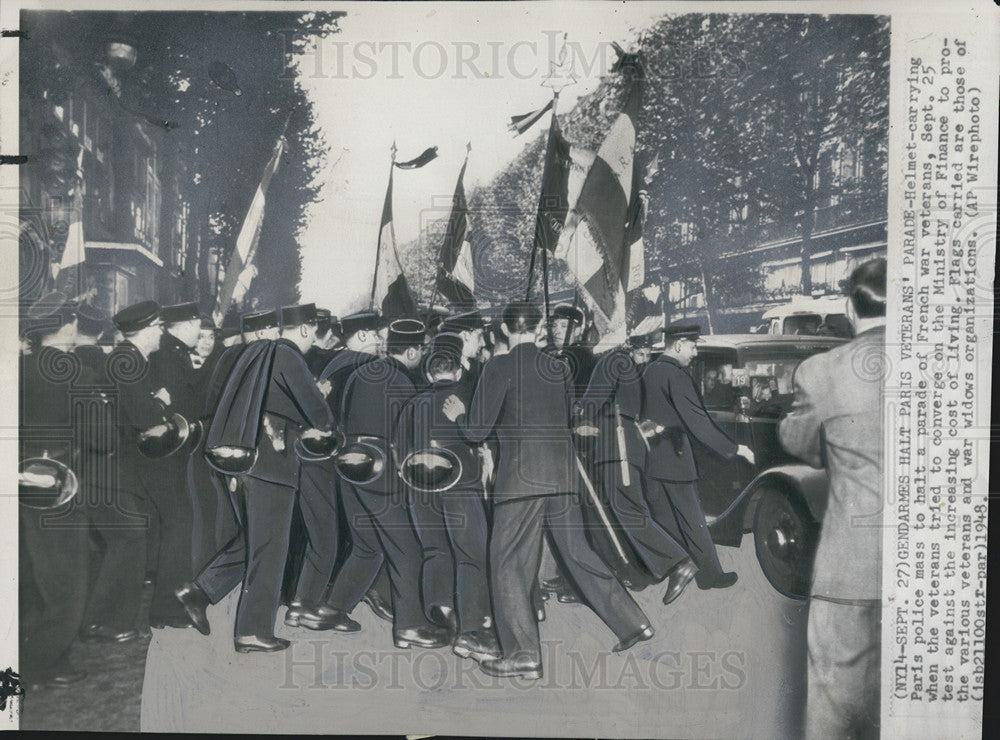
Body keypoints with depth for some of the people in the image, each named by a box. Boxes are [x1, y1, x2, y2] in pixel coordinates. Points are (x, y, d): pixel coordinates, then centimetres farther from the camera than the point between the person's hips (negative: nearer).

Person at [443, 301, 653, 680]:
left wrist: (458, 415, 15)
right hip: (562, 471, 6)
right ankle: (632, 623, 21)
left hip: (522, 474, -6)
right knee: (576, 551, 16)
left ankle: (524, 654, 8)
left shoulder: (500, 367, -6)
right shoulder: (559, 368, 10)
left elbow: (477, 431, -7)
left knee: (509, 560, 4)